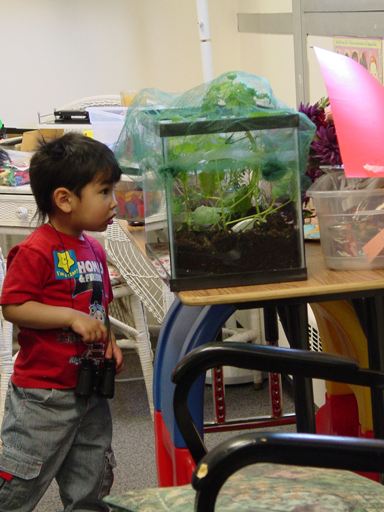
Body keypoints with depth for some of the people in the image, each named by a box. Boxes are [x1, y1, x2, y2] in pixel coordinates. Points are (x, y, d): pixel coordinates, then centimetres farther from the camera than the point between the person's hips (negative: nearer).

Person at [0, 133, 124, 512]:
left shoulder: (94, 250, 9)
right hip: (44, 392, -8)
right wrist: (72, 318, -25)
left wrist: (107, 339, 3)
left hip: (90, 390, 8)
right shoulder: (35, 252, -18)